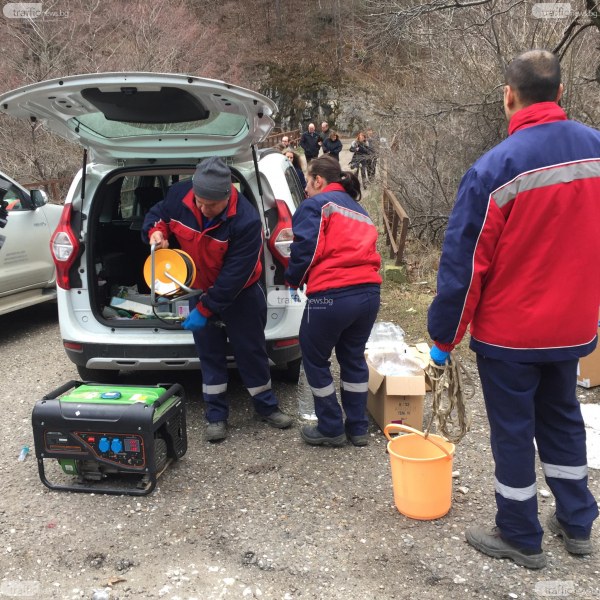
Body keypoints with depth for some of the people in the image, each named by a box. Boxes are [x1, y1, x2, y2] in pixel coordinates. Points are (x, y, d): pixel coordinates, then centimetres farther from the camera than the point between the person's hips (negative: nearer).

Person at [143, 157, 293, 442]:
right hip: (200, 289, 4)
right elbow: (157, 213, 2)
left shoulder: (246, 220, -33)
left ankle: (266, 406, 28)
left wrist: (204, 310, -27)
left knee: (251, 349, 8)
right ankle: (216, 414, 21)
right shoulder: (178, 195, -20)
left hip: (240, 293, -3)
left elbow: (234, 275, -30)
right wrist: (156, 231, -23)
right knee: (209, 353, 9)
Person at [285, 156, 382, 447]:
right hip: (369, 292, 7)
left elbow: (306, 250, -8)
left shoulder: (315, 205, 2)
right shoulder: (359, 211, 26)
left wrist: (293, 279, 10)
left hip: (331, 295, -7)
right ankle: (358, 428, 30)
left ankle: (331, 429, 22)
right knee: (353, 357, 22)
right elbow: (362, 249, 21)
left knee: (315, 360, 13)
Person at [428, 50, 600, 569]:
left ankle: (521, 538, 27)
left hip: (508, 331, -5)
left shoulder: (496, 167, -20)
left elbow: (463, 262, -18)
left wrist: (443, 336, -8)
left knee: (513, 430, 10)